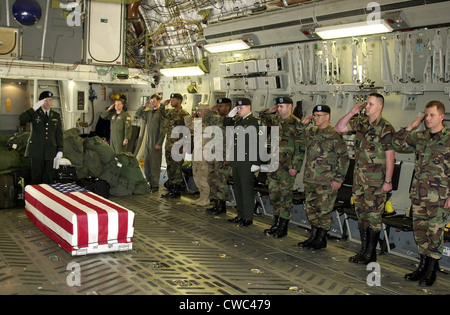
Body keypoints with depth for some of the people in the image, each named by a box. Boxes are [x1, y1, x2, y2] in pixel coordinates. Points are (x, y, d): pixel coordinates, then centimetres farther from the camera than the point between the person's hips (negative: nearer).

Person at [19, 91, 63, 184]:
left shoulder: (56, 116, 13)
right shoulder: (34, 113, 6)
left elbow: (59, 134, 12)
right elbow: (22, 119, -14)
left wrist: (60, 150, 4)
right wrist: (34, 108, -21)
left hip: (50, 151, 2)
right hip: (36, 151, -2)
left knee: (47, 178, 2)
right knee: (36, 178, -2)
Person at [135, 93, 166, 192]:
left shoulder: (161, 112, -9)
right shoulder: (149, 112, 12)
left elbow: (163, 130, -13)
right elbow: (137, 114, 24)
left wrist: (159, 143, -16)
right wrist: (144, 106, 10)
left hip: (156, 143, -7)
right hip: (147, 142, 7)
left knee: (155, 165, -3)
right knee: (146, 164, 11)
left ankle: (155, 185, 5)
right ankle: (149, 182, 20)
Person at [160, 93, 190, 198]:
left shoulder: (184, 114, -8)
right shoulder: (169, 112, 13)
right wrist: (163, 105, 12)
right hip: (168, 145, 8)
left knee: (176, 168, -5)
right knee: (169, 168, 12)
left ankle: (176, 191, 2)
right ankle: (170, 189, 21)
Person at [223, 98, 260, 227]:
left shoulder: (253, 122, -12)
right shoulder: (237, 120, 12)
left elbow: (256, 143, -16)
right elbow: (226, 125, 27)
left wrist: (255, 163, -19)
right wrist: (230, 114, 10)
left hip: (246, 162, -8)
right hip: (236, 161, 8)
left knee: (247, 190, 1)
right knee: (237, 189, 15)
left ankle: (248, 217, 11)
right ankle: (240, 215, 27)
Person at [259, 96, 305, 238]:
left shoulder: (296, 123, -10)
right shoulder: (275, 120, 10)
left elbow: (300, 148, -12)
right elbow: (262, 116, 29)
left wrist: (295, 167, -16)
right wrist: (270, 110, 8)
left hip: (287, 167, -7)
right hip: (273, 165, 7)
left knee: (285, 196, 1)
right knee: (273, 195, 13)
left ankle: (283, 228, 12)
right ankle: (276, 223, 27)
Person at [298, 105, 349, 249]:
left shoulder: (335, 134, -9)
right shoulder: (311, 132, 12)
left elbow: (343, 158, -9)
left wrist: (339, 179, -13)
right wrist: (302, 124, 10)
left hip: (326, 181, -7)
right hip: (309, 178, 7)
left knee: (324, 210, 1)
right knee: (310, 207, 14)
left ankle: (321, 239, 15)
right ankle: (313, 236, 28)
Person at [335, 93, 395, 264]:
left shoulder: (385, 128, -11)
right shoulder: (361, 122, 8)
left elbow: (390, 155, -12)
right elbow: (339, 128, 11)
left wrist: (388, 180, -14)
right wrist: (352, 112, 0)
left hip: (376, 179, -7)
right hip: (359, 176, 7)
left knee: (374, 215, 2)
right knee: (361, 213, 13)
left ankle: (371, 253, 14)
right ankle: (363, 249, 26)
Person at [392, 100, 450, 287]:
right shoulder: (419, 137, 10)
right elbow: (397, 144, 11)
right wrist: (411, 126, 2)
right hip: (418, 193, 5)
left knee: (435, 231, 2)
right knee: (419, 228, 11)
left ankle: (431, 271, 15)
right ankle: (422, 266, 26)